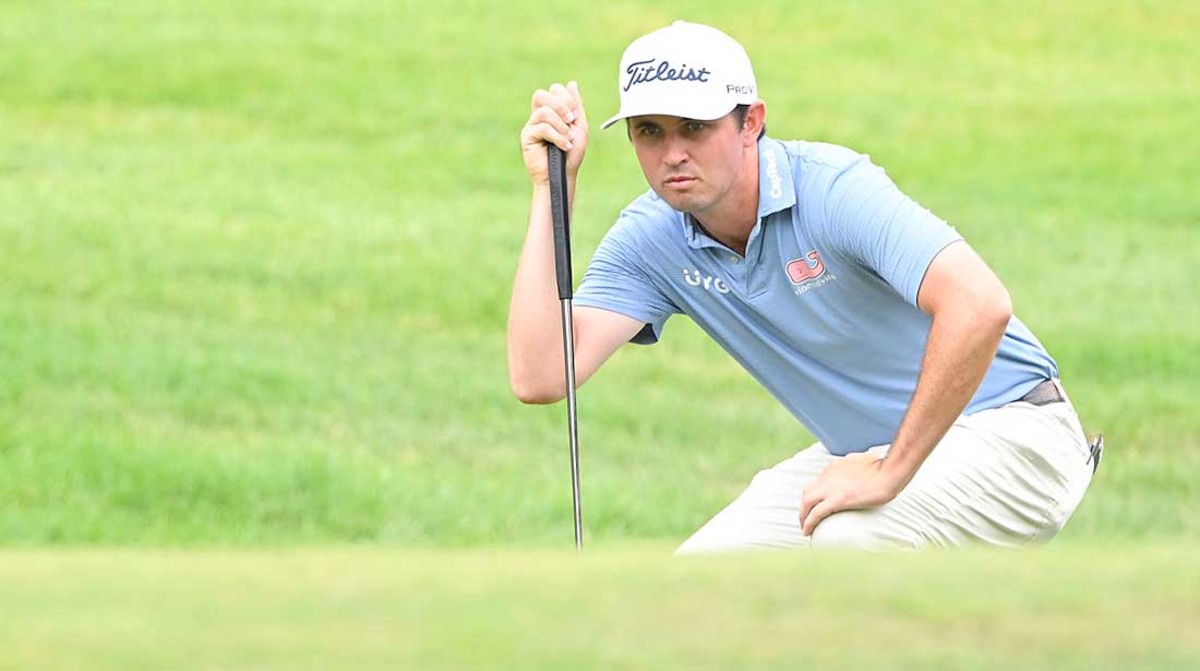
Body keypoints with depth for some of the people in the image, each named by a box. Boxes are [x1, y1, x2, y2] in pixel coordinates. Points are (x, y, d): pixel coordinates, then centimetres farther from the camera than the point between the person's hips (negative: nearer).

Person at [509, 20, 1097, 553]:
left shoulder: (834, 188, -26)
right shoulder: (648, 240, -6)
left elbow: (979, 307, -39)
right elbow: (540, 377, -19)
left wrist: (891, 472, -33)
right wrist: (550, 187, -19)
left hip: (1011, 434, -7)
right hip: (864, 450, 7)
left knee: (849, 540, -33)